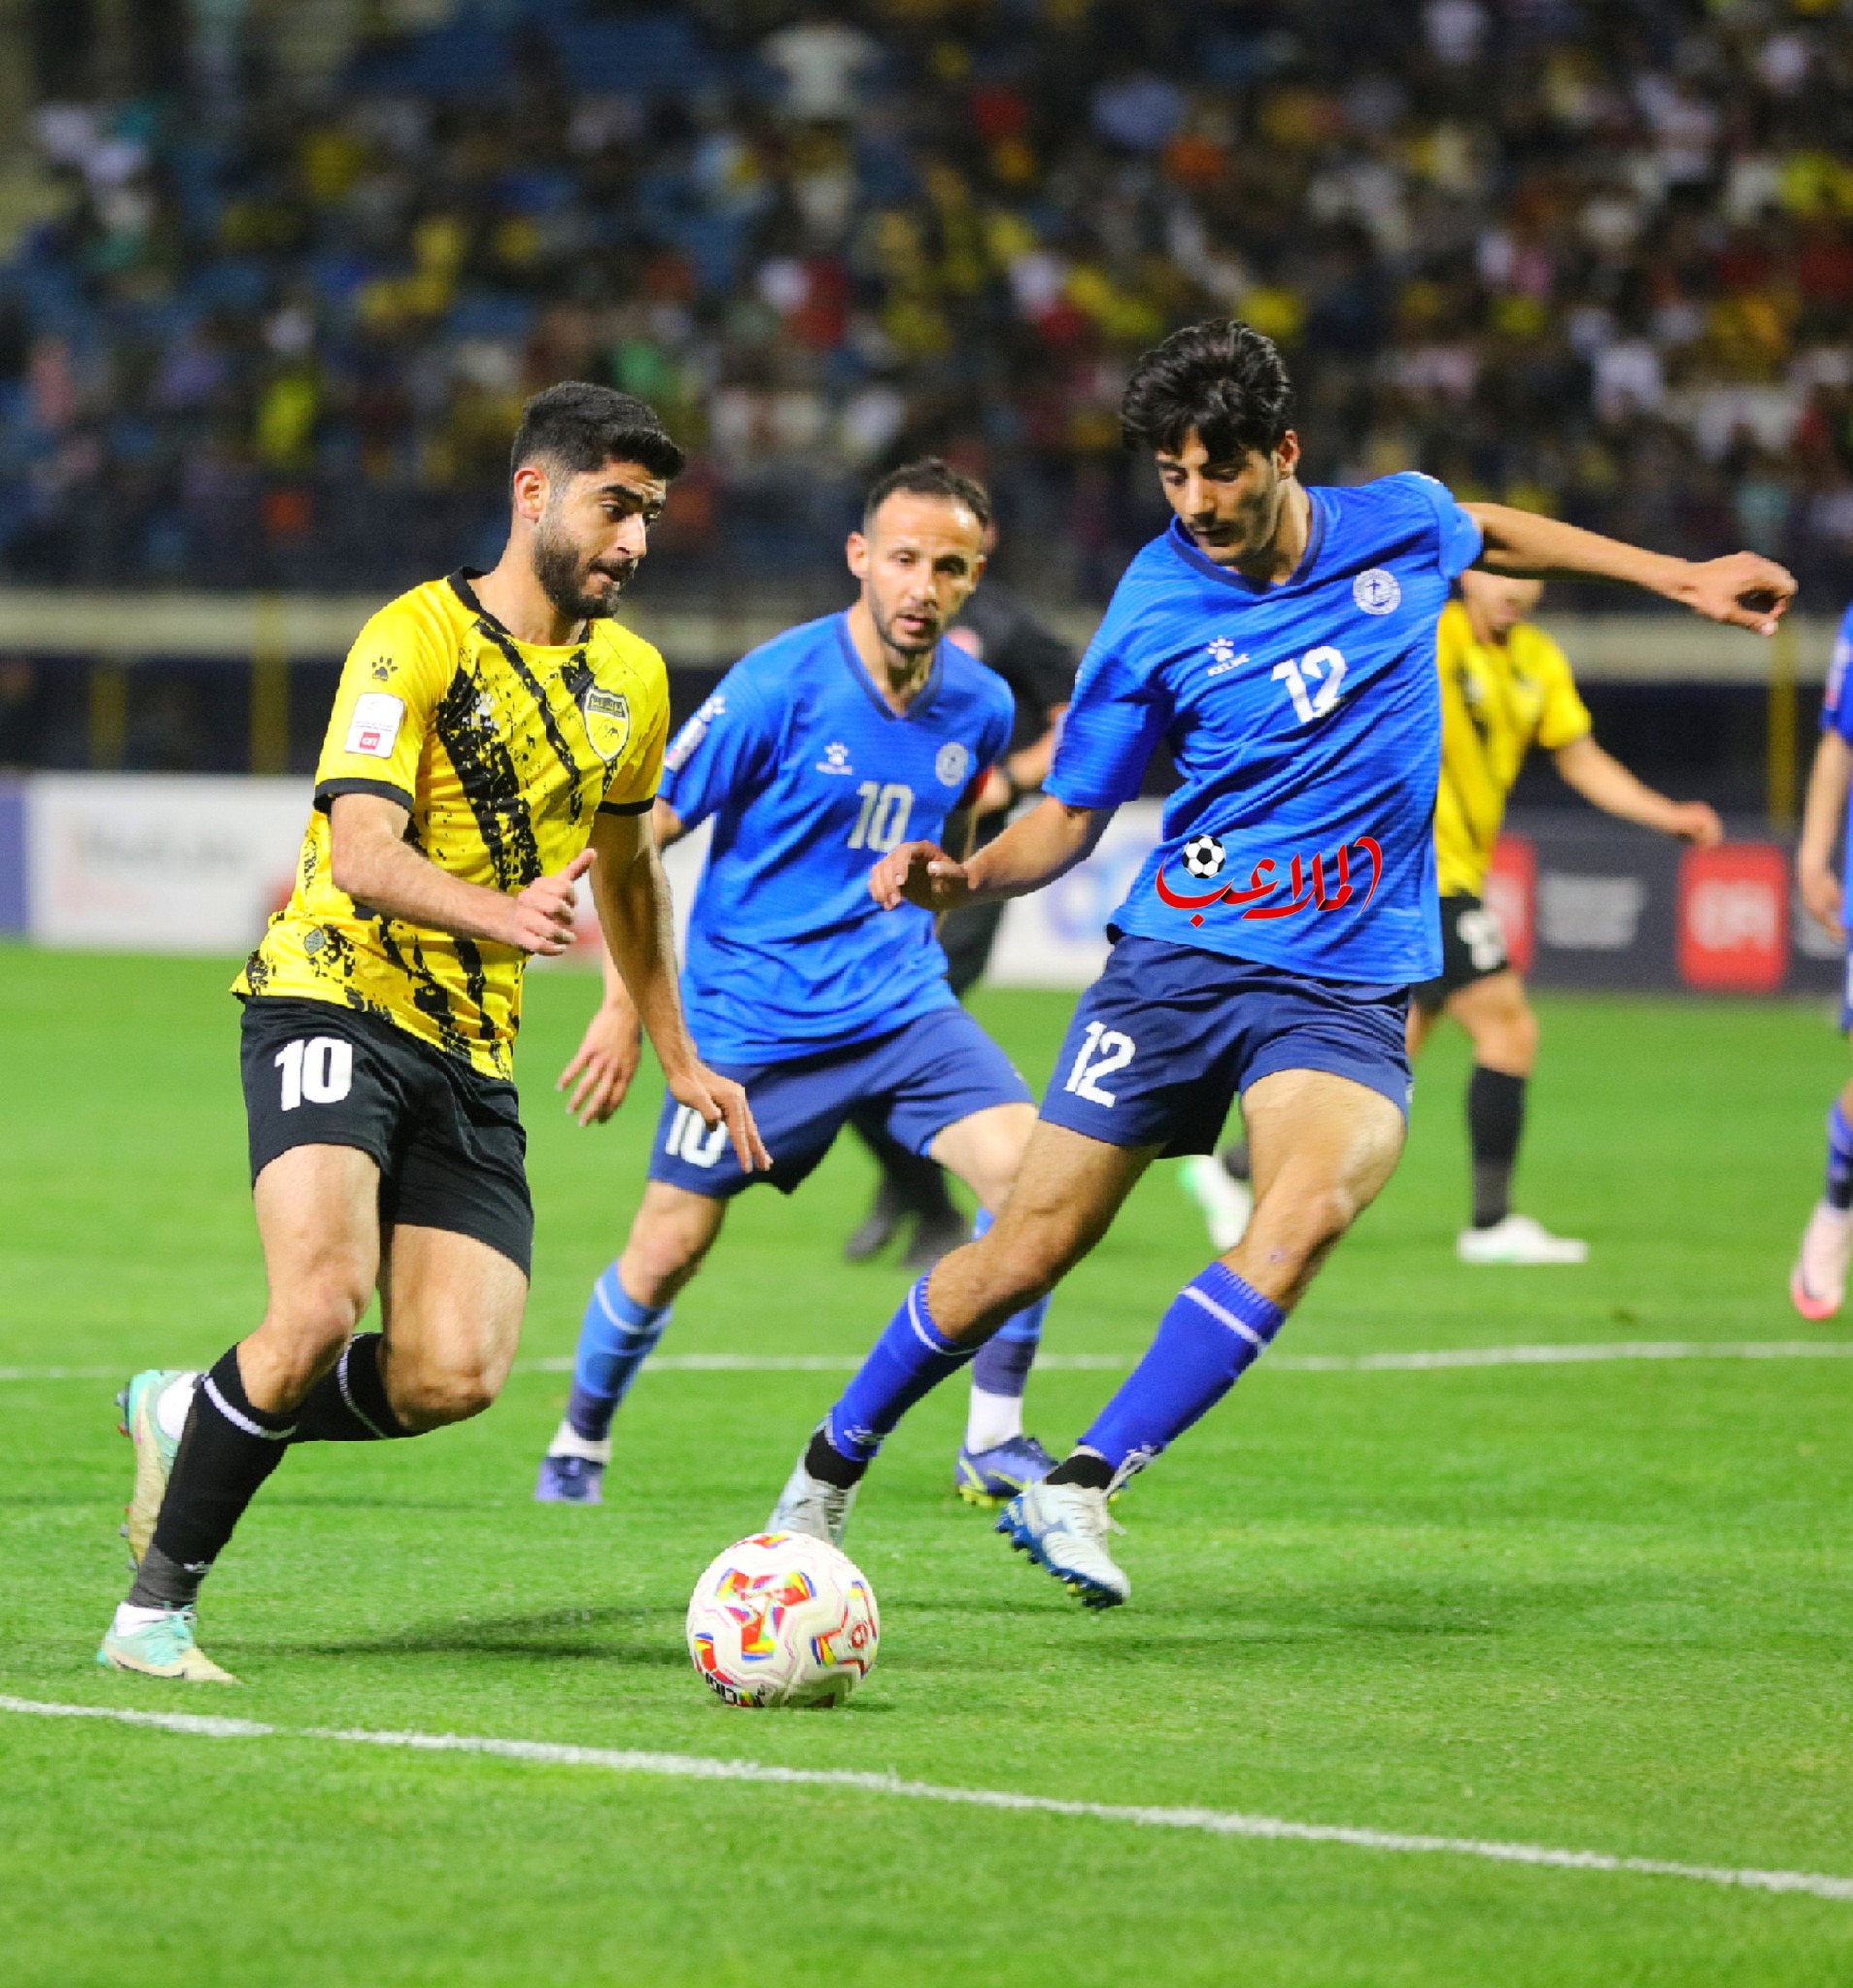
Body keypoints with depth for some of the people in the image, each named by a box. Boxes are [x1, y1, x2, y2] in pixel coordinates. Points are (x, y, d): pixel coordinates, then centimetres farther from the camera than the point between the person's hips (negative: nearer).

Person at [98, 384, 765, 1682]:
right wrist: (504, 915, -41)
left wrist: (679, 1059, 30)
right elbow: (360, 850, -23)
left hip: (474, 1051, 6)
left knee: (453, 1377, -11)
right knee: (324, 1304, -27)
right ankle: (155, 1608, -11)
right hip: (334, 1001, -6)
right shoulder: (418, 638, -10)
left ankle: (193, 1416, 17)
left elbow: (627, 869, 29)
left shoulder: (629, 680, 12)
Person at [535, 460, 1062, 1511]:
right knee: (669, 1250, 2)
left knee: (1029, 1167, -17)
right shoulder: (776, 688, -16)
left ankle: (996, 1441, -5)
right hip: (753, 1019, -3)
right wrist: (625, 1005, -7)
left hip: (901, 1005, 4)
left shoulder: (980, 706, -1)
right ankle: (580, 1442, 30)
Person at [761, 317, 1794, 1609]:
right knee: (1025, 1255, -1)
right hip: (1180, 956, -1)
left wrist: (1675, 576, 31)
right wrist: (962, 879, -18)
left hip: (1351, 986, 1)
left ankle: (1079, 1490, -27)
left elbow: (1490, 533, 26)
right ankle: (831, 1472, 25)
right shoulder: (1155, 611, -6)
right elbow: (1070, 819, 2)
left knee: (1308, 1212, -29)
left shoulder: (1402, 525, 0)